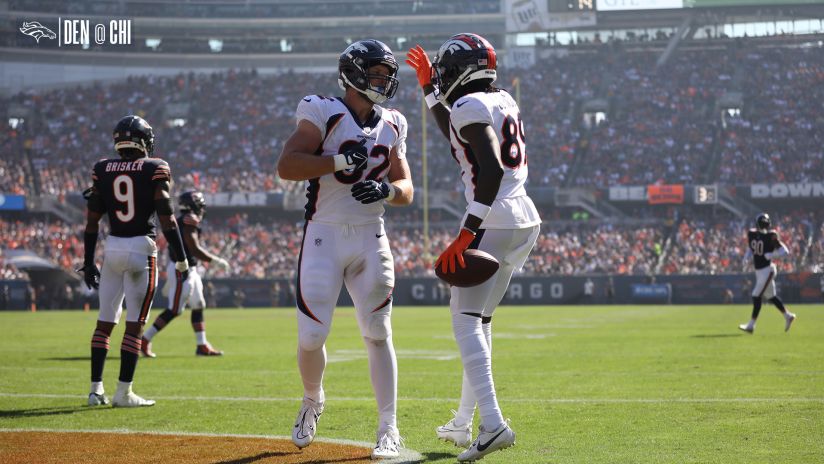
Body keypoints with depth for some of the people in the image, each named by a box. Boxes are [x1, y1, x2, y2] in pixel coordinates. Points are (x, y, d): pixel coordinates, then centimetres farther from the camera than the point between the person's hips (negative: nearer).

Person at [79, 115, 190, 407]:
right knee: (134, 324, 0)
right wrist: (181, 260, -5)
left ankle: (96, 389, 14)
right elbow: (166, 218, -9)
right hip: (142, 250, -4)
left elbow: (92, 221, 5)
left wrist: (88, 262, 12)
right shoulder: (155, 169, -5)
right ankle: (124, 393, -1)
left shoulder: (102, 170, 5)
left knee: (105, 321, 13)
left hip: (112, 249, 4)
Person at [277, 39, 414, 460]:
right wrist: (342, 160, -24)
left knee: (378, 334, -1)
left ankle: (388, 429, 2)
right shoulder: (324, 113, -6)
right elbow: (286, 165, -17)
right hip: (325, 236, -4)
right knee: (312, 336, -5)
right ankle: (312, 401, 25)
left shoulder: (392, 126, 10)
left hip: (371, 240, 4)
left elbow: (406, 189, 11)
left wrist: (386, 190, -11)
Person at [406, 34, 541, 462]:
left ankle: (492, 422, -27)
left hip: (495, 222, -9)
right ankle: (463, 424, 25)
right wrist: (428, 89, 35)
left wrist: (466, 233, -26)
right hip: (525, 221, 9)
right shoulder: (503, 101, 17)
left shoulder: (470, 106, -10)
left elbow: (491, 169, -23)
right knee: (479, 318, 18)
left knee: (466, 318, -11)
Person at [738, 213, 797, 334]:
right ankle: (788, 316, 31)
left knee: (756, 296, -8)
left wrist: (769, 256, -23)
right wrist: (747, 257, 0)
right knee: (770, 296, 16)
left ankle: (751, 325, -3)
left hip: (767, 270, -7)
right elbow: (750, 248, 20)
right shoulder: (751, 234, 4)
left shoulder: (771, 236, -15)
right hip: (758, 270, 7)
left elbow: (784, 251, -14)